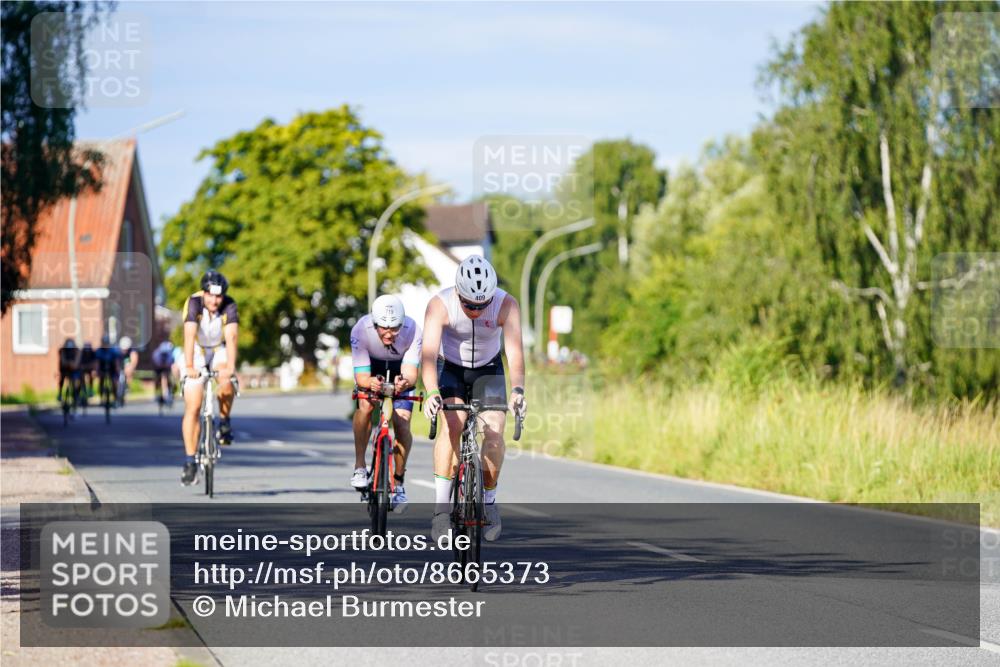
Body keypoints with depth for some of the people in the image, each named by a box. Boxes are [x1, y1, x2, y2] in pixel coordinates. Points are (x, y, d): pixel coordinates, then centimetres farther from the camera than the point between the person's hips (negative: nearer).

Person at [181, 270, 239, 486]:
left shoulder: (229, 306, -22)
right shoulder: (193, 303, -26)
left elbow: (231, 337, -34)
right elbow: (189, 335, -37)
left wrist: (230, 367, -48)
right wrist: (189, 366, -49)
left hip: (219, 351, 1)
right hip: (196, 353, -1)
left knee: (227, 385, -31)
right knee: (193, 408, -8)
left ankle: (224, 421, -3)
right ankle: (190, 461, -3)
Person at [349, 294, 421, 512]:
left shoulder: (412, 331, -35)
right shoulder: (361, 330, -35)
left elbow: (411, 372, -40)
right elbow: (361, 375, -36)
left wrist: (405, 382, -64)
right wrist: (369, 382, -60)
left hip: (401, 369, 0)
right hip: (371, 366, 0)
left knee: (402, 422, -15)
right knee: (366, 404, -29)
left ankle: (398, 484, 2)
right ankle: (359, 466, -13)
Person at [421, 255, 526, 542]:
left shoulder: (507, 305, -27)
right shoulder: (440, 305, -29)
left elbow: (515, 351, -36)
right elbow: (429, 352, -39)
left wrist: (517, 389, -53)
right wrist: (432, 392, -54)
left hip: (489, 370, 1)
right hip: (451, 369, -1)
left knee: (494, 431, -16)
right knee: (452, 425, -24)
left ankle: (489, 502, 5)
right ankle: (441, 507, -20)